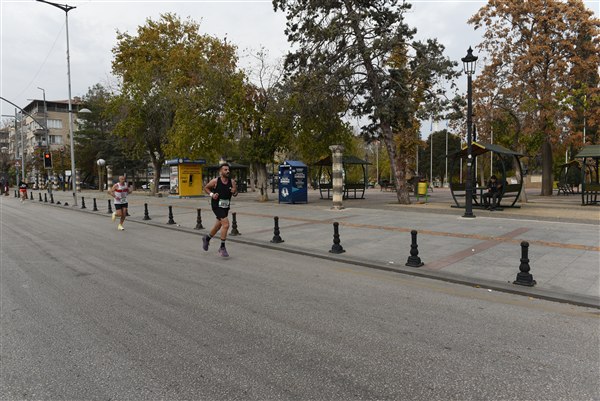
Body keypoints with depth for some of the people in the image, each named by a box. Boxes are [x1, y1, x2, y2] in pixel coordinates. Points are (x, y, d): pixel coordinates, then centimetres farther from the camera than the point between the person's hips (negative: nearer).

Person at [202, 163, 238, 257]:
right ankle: (222, 247, -7)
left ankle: (207, 238, 49)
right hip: (217, 206, -5)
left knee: (218, 226, 21)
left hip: (226, 207, 6)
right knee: (226, 224, -20)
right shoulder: (215, 181, -11)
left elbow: (235, 194, 4)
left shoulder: (232, 181, -2)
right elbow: (206, 188, 4)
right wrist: (211, 194, -12)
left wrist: (234, 192, -19)